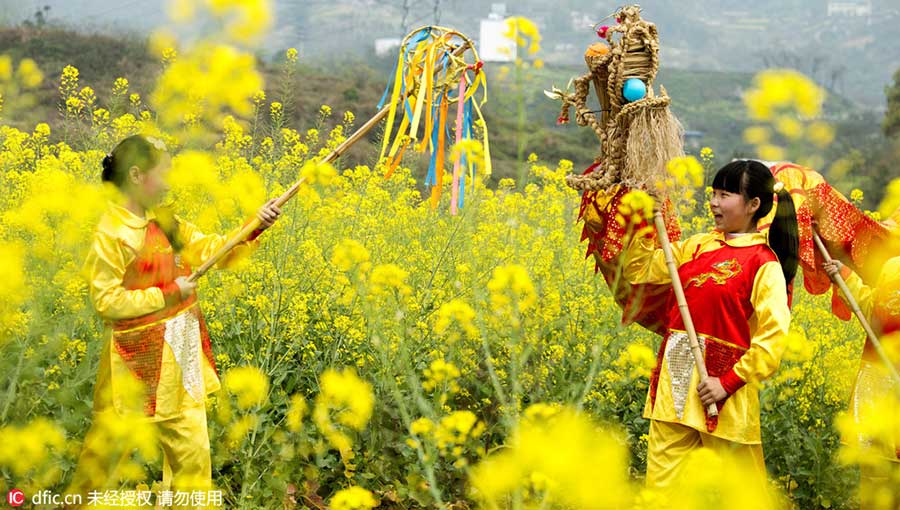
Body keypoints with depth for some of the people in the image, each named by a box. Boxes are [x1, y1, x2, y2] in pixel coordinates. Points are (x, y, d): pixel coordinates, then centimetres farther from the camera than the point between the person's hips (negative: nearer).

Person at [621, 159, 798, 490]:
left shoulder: (764, 263, -8)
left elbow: (772, 337, -14)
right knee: (662, 478, 7)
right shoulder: (698, 246, 9)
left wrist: (729, 382, -17)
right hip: (675, 378, 5)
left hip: (721, 384, -5)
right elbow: (638, 270, 14)